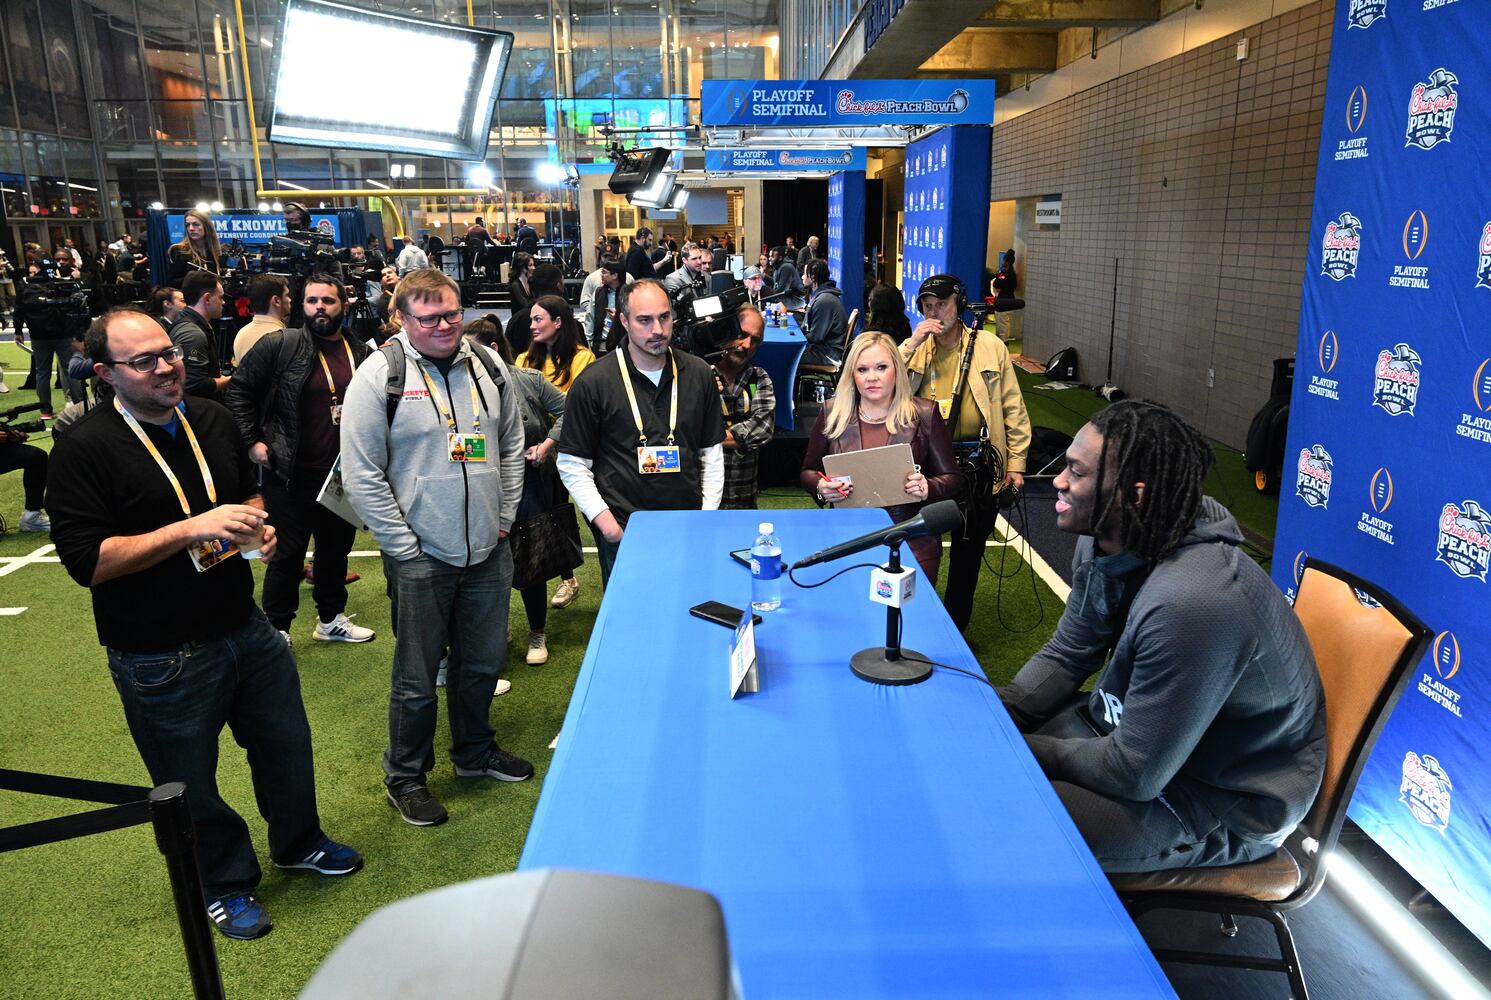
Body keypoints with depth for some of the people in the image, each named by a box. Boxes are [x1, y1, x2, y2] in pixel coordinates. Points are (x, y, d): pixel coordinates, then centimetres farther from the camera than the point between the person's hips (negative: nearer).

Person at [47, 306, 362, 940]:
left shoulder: (211, 419, 2)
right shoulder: (84, 450, -16)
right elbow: (87, 561, -21)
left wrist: (256, 526, -4)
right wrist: (194, 528, -27)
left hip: (245, 627, 6)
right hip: (160, 660, -5)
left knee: (287, 744, 21)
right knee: (191, 786, 13)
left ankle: (298, 843, 47)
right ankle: (224, 886, 39)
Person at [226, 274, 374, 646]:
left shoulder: (361, 353, 4)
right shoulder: (279, 345, -9)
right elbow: (240, 388, -3)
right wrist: (251, 440, -8)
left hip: (343, 475, 5)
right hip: (292, 475, -5)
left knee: (336, 549, 17)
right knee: (288, 553, 5)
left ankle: (332, 619, 34)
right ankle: (277, 629, 19)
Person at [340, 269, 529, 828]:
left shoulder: (488, 367, 5)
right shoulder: (379, 377, -10)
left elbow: (511, 446, 13)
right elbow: (361, 476, -11)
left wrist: (504, 518, 5)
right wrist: (405, 548, -12)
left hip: (489, 551, 5)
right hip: (421, 558, -5)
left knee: (483, 664, 19)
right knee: (417, 679, 7)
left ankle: (475, 753, 41)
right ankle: (405, 777, 29)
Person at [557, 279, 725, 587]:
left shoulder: (698, 374, 3)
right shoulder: (593, 382, -7)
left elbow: (712, 452, 10)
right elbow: (573, 465, -3)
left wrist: (709, 515, 2)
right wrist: (606, 522, -11)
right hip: (623, 532, -2)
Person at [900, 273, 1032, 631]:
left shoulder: (990, 347, -1)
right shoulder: (914, 349, 3)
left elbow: (1013, 408, 1)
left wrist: (1016, 462, -1)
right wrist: (911, 345, -17)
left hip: (978, 464, 0)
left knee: (968, 549, 13)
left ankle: (955, 627, 31)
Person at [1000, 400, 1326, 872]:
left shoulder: (1192, 603, -37)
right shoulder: (1103, 543, -9)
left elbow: (1133, 775, -29)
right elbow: (1065, 655, 6)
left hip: (1223, 802, -8)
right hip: (1133, 727, 8)